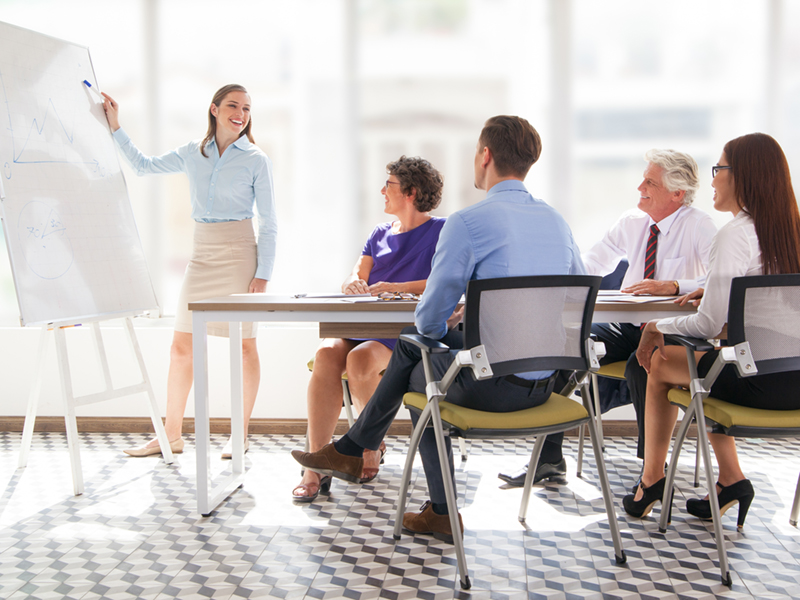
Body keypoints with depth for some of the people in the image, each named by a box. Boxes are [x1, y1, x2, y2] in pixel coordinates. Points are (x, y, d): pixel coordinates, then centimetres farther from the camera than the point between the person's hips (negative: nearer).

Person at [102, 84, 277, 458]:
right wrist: (115, 126, 16)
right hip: (202, 254, 4)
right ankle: (172, 435, 13)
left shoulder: (256, 161, -1)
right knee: (181, 347, 3)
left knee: (244, 345, 0)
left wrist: (263, 273, -10)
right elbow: (143, 165, 23)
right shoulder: (192, 154, 10)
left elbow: (268, 224, -2)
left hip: (239, 252, -4)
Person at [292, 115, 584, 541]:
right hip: (551, 381, 7)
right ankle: (350, 451, 36)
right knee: (411, 343, 24)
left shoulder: (467, 223, -14)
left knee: (418, 376, 27)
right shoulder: (557, 220, 8)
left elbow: (430, 318, -12)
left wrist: (442, 326, 15)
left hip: (496, 385, -7)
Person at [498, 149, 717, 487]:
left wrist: (672, 286, -36)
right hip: (627, 326, 6)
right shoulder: (632, 222, 8)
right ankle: (548, 459, -10)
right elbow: (590, 266, 13)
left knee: (640, 365, -37)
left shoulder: (699, 228, -8)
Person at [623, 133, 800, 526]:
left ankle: (651, 480, 28)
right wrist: (712, 290, 16)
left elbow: (708, 324, -17)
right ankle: (730, 478, 23)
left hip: (758, 381, -8)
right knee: (693, 359, 28)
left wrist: (657, 326, -1)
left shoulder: (735, 236, -16)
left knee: (661, 362, 15)